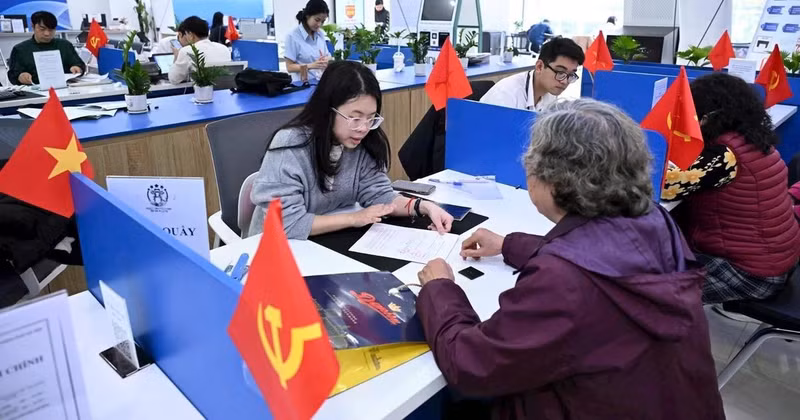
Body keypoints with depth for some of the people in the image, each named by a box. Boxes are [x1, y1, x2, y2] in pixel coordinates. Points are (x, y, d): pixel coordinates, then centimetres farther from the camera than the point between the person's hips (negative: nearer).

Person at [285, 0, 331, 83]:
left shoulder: (320, 34, 9)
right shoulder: (293, 36, -7)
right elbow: (290, 67, -7)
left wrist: (326, 60, -8)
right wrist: (311, 66, -21)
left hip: (321, 81, 5)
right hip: (303, 83, -5)